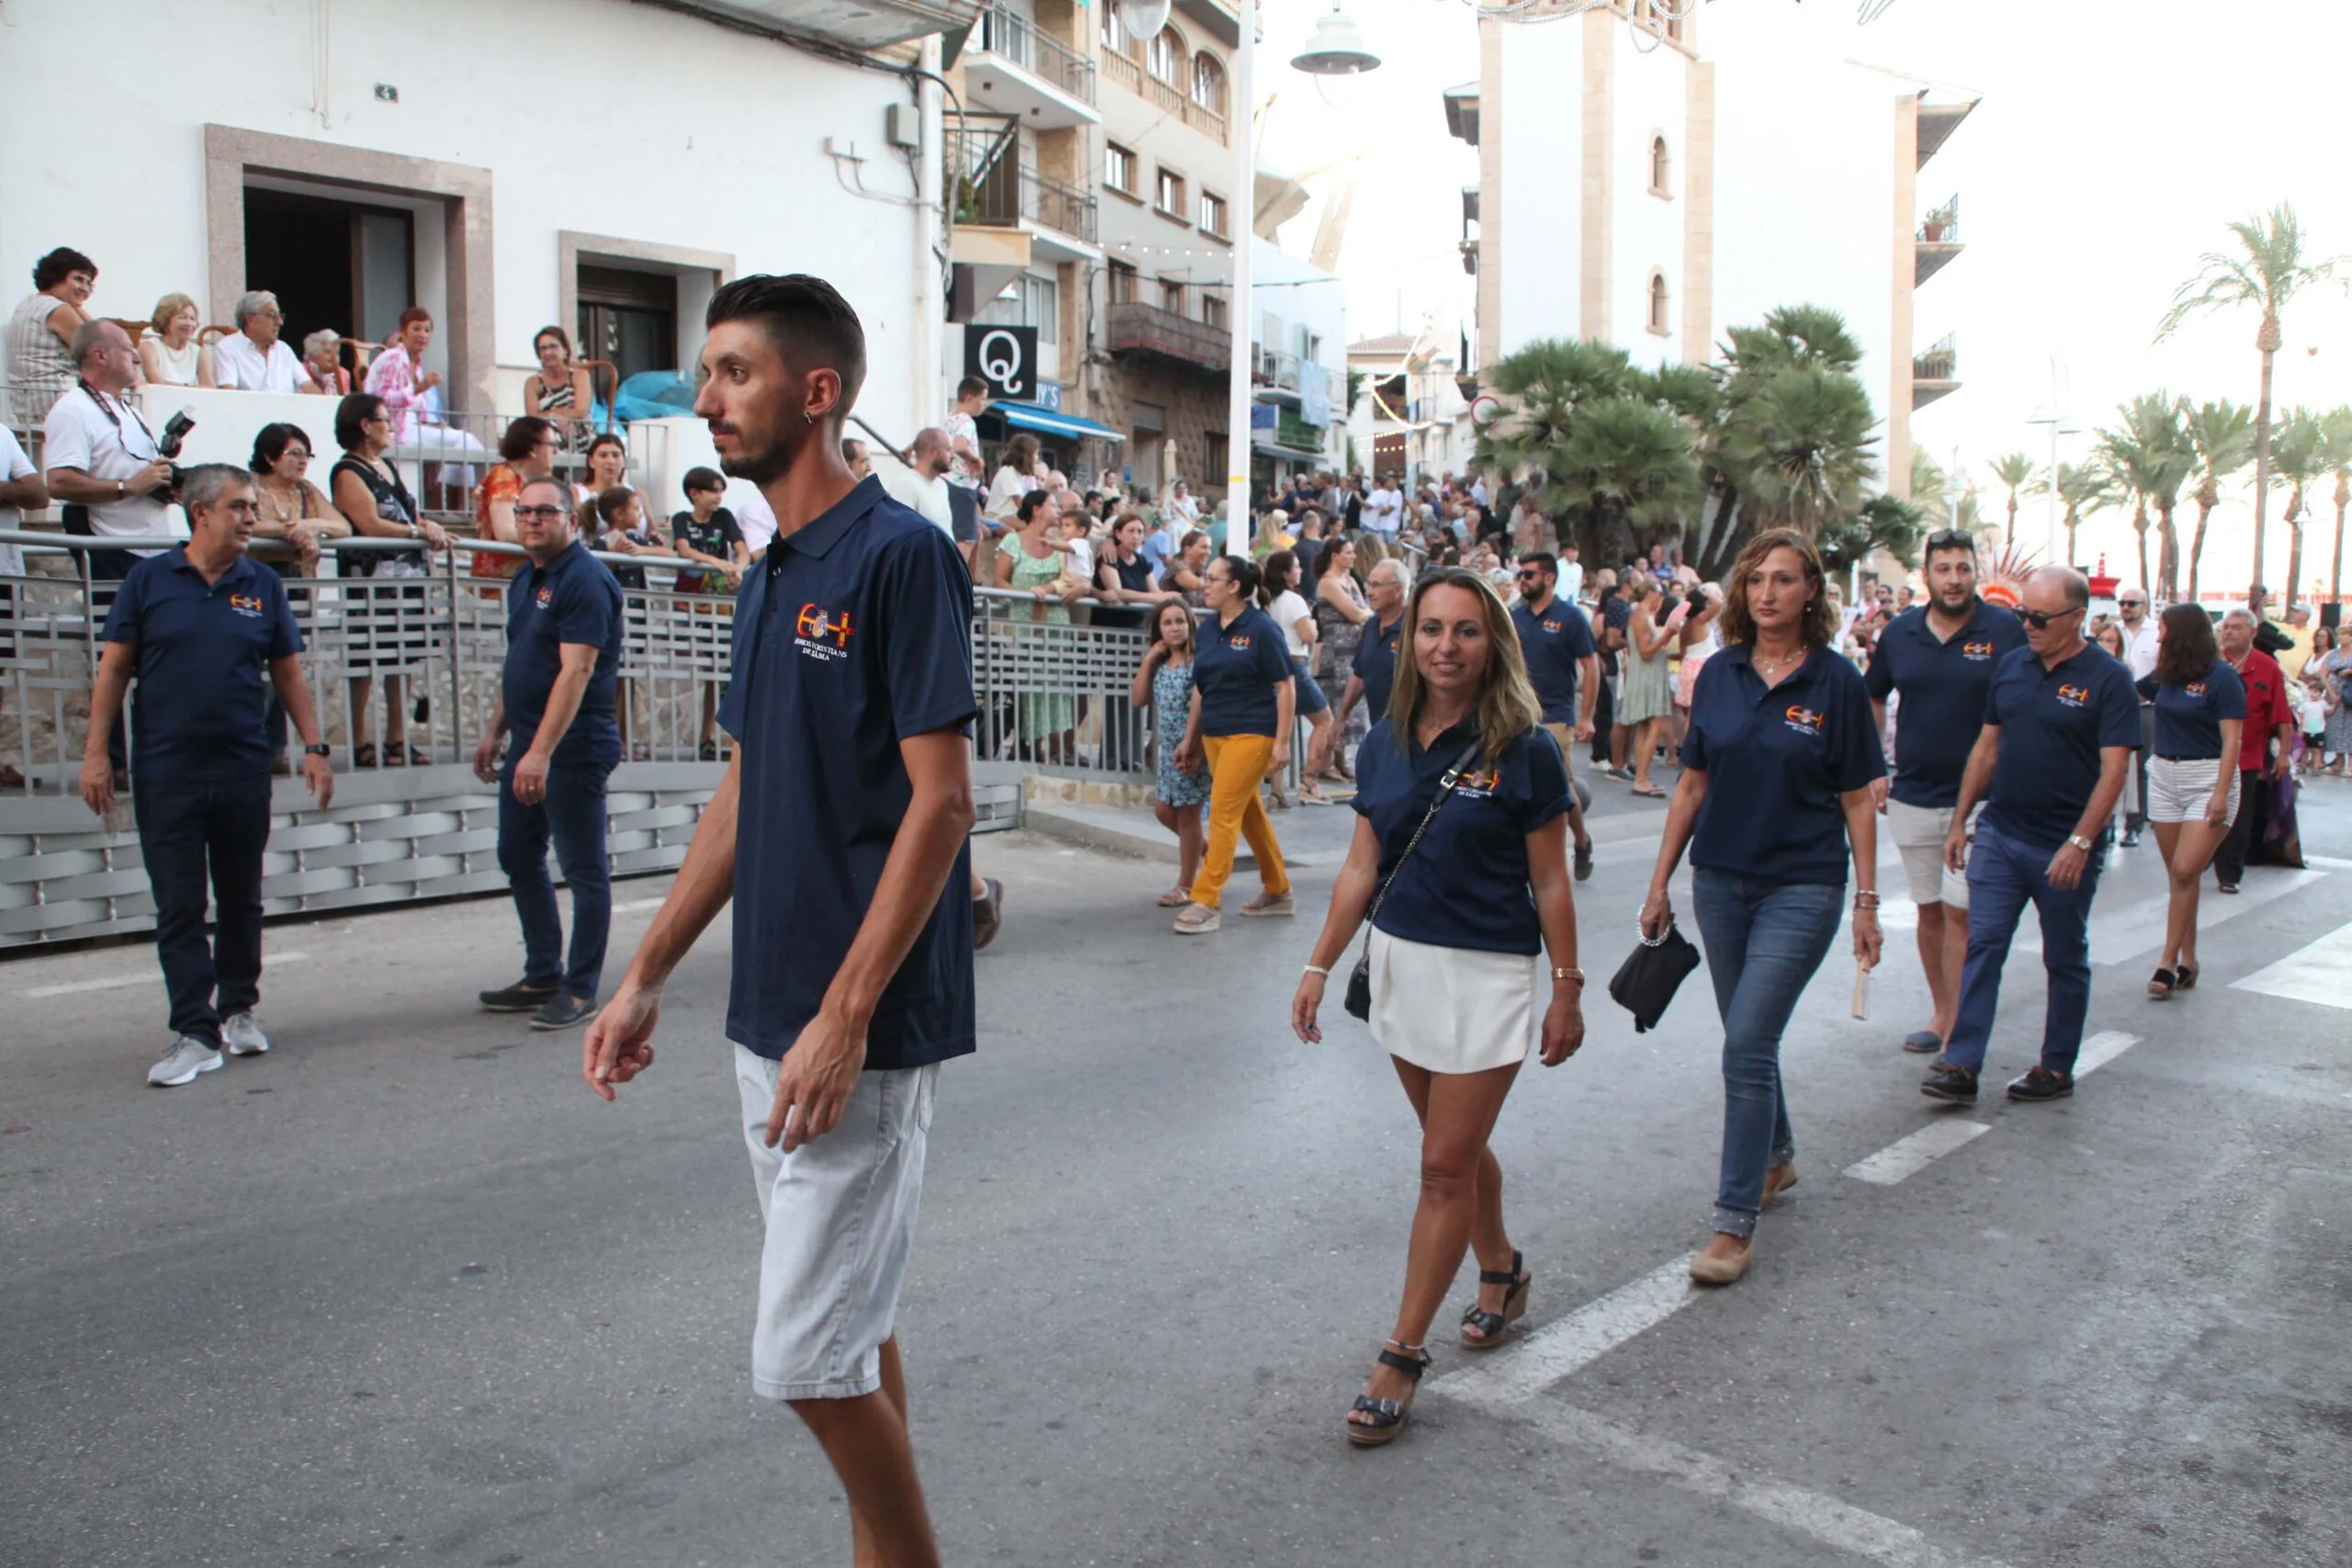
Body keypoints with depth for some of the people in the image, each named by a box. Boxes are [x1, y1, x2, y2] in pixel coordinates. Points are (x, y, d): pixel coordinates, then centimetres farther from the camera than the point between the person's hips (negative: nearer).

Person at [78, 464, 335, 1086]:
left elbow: (288, 672, 9)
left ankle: (238, 1007, 28)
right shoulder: (149, 579, 1)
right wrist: (96, 752, -3)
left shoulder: (262, 586, 6)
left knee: (241, 899, 12)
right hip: (165, 772, -2)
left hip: (244, 769, 2)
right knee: (179, 907, -1)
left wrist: (313, 746, 2)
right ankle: (196, 1033, 3)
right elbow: (114, 668, 3)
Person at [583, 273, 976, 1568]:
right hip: (769, 1019, 9)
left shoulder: (897, 554, -13)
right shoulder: (772, 574, 13)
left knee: (809, 1353, -2)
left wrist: (844, 1019, -21)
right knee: (852, 1326, 17)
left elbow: (942, 801, -18)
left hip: (861, 1029, -8)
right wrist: (645, 978, 15)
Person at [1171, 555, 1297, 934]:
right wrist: (1190, 738, 15)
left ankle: (1206, 902, -6)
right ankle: (1278, 892, 26)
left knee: (1223, 813, -10)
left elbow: (1286, 686, -10)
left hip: (1251, 733, -7)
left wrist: (1282, 742, -15)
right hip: (1214, 733, 7)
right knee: (1248, 812, 14)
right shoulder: (1208, 626, 8)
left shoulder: (1261, 628, -10)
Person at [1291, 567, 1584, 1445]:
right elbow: (1362, 867, 8)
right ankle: (1502, 1273, 43)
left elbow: (1550, 884, -6)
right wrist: (1320, 966, 6)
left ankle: (1403, 1354, 8)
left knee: (1446, 1165, -1)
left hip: (1488, 975, -5)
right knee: (1457, 1146, 19)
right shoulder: (1385, 744, 3)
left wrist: (1567, 990, -4)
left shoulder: (1523, 750, -11)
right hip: (1401, 961, 5)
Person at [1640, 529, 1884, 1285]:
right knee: (1749, 1041, 16)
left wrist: (1866, 901, -4)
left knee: (1748, 1045, -11)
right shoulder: (1719, 674, 3)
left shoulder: (1835, 681, -6)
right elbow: (1693, 784, 8)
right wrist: (1660, 881, 7)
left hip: (1801, 888, -4)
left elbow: (1857, 800, -3)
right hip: (1720, 882, 4)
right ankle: (1777, 1156, 40)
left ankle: (1735, 1221, -2)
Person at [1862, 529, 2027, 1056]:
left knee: (1959, 911, -5)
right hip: (1911, 798, 4)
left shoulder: (2006, 630, -7)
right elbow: (1872, 699, 16)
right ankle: (1942, 1014, 25)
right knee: (1928, 910, 12)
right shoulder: (1900, 631, 3)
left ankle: (1955, 1034, 1)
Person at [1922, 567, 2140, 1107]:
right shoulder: (2011, 666, 6)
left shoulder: (2108, 679, -9)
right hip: (1998, 834, 4)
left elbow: (2113, 770, -14)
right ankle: (1961, 1066, -3)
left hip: (2065, 848, -4)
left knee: (2066, 960, 10)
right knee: (1982, 946, -3)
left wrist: (2079, 843, -21)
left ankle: (2057, 1067, 22)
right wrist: (1960, 820, 9)